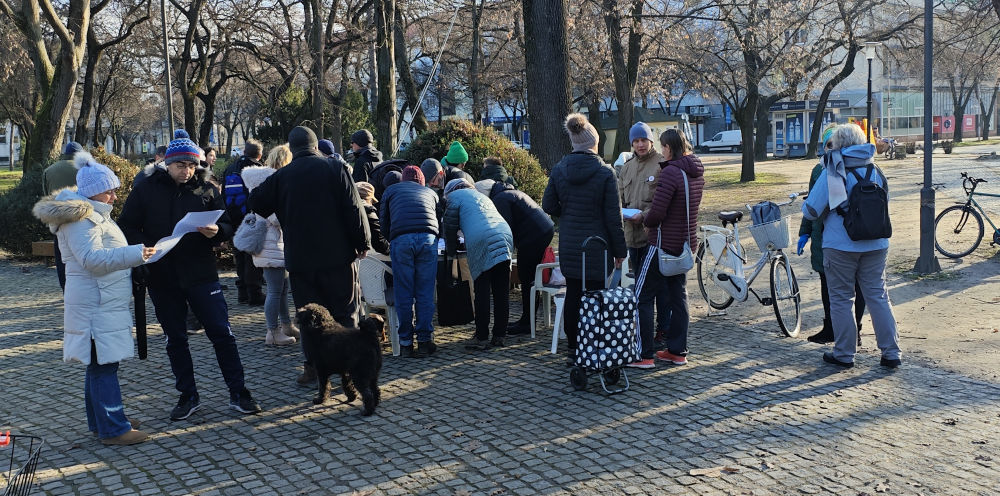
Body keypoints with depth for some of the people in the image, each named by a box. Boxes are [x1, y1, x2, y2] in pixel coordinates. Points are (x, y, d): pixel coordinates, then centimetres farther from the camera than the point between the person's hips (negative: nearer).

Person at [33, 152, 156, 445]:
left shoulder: (92, 213, 19)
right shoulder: (81, 218, -16)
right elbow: (92, 258, -28)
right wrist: (136, 254, -35)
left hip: (105, 302, 11)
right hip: (96, 305, -11)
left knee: (99, 364, 15)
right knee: (104, 365, -8)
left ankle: (99, 422, 24)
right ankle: (113, 429, -6)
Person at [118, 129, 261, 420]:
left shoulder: (207, 189, 3)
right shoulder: (146, 190, 2)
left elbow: (228, 227, 3)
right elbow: (127, 228, 1)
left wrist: (216, 232, -20)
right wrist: (148, 247, -17)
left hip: (201, 274, -1)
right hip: (162, 278, 1)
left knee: (222, 333, -1)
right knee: (175, 339, 10)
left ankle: (238, 393, 8)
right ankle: (188, 396, 22)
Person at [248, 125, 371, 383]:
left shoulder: (281, 177, 1)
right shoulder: (334, 168, -4)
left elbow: (257, 203, 10)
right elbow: (354, 208, -8)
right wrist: (363, 243, -1)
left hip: (300, 258, 1)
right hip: (338, 256, -1)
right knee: (345, 312, 8)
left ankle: (312, 367, 9)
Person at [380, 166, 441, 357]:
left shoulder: (391, 190, 25)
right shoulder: (430, 193, 30)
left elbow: (383, 223, 22)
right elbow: (440, 222, 29)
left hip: (401, 239, -1)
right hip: (428, 239, 1)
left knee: (403, 294, 3)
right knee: (425, 293, 5)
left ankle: (406, 343, 5)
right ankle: (424, 341, 4)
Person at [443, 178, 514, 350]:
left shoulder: (456, 197, 16)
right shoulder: (482, 196, 35)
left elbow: (450, 227, 13)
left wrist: (451, 252, 26)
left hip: (482, 245, -6)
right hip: (505, 238, 6)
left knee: (481, 294, -4)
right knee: (501, 293, 7)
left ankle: (482, 338, -4)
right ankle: (499, 336, 11)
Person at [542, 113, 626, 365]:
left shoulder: (559, 170, -1)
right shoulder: (605, 173, -12)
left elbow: (548, 206, 5)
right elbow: (614, 216, -10)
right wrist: (620, 250, -3)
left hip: (569, 247, 4)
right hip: (597, 248, -4)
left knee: (573, 295, 11)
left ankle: (574, 349, 18)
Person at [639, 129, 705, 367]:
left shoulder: (670, 172, -19)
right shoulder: (696, 173, 9)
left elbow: (657, 213, -23)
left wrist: (644, 218, -2)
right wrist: (651, 218, 11)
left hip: (664, 243, -9)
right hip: (686, 242, 9)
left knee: (642, 296, -1)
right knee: (677, 296, 14)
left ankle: (642, 353, -1)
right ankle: (677, 351, 18)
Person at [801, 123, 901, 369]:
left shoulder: (832, 173, -10)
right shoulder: (875, 171, 5)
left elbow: (811, 210, -10)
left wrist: (804, 205, 12)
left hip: (840, 245, -5)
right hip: (875, 245, 5)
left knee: (841, 299, 6)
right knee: (878, 296, 10)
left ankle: (844, 353, 11)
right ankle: (891, 352, 11)